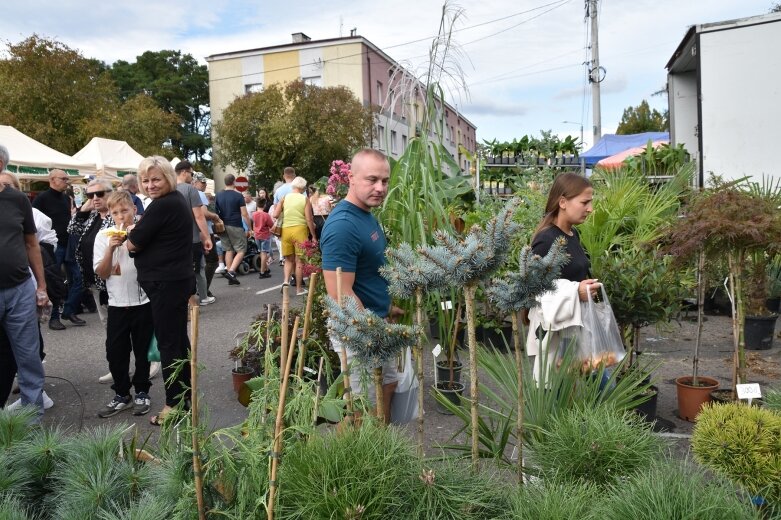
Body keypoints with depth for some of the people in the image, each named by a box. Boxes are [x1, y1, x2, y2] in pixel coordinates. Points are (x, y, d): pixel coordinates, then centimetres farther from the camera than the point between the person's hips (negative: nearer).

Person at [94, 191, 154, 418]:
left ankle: (142, 393, 24)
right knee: (115, 351, 7)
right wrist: (111, 249, -15)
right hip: (117, 304, 2)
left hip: (143, 302, -2)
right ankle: (122, 394, 22)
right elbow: (102, 273, -1)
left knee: (142, 351, 9)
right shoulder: (104, 236, 1)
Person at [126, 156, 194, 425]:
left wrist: (131, 232, 5)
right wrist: (139, 232, 5)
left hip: (165, 284, -10)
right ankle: (186, 396, 28)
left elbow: (133, 244, -14)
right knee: (179, 339, 17)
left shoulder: (162, 205, -18)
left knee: (168, 342, -2)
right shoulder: (178, 200, 13)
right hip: (178, 279, 10)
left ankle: (174, 404, 6)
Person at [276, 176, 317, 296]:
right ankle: (299, 288, 10)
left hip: (286, 229, 3)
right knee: (299, 260, 5)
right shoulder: (305, 199, -3)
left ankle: (286, 280, -4)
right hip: (300, 229, -3)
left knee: (289, 259, 17)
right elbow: (309, 220, -7)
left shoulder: (284, 198, 4)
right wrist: (313, 236, -1)